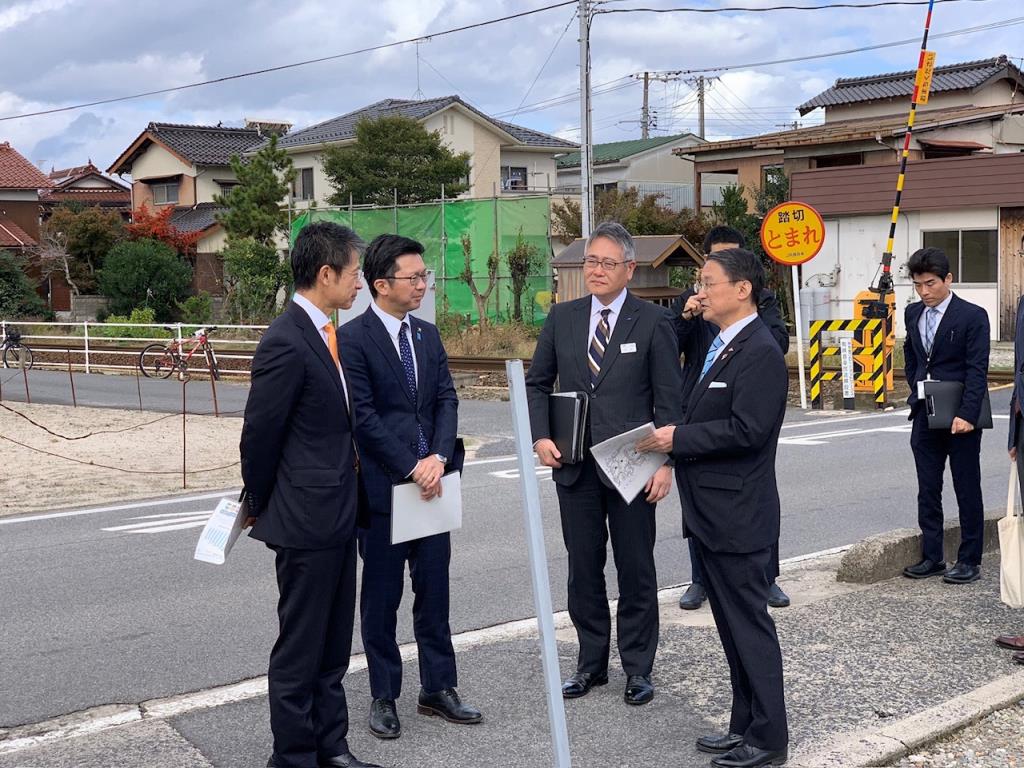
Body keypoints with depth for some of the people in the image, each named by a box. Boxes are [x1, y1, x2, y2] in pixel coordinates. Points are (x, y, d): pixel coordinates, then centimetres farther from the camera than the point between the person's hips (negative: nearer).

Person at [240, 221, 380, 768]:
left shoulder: (324, 335, 11)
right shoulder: (286, 342, -19)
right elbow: (258, 435, -14)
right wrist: (259, 507, -2)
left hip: (338, 516, 9)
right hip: (307, 520, -9)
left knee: (333, 645, 17)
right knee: (300, 650, 4)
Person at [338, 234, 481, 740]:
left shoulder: (428, 335, 10)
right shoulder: (353, 338, -10)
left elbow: (446, 400, 6)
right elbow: (363, 416, -14)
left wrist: (437, 458, -9)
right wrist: (410, 468, -15)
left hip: (430, 480, 6)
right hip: (381, 485, -5)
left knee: (434, 589, 11)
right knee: (382, 595, 7)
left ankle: (438, 689, 23)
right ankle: (383, 697, 20)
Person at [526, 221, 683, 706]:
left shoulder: (652, 321, -4)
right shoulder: (562, 319, 6)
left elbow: (668, 398, -5)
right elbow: (537, 383, 13)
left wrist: (665, 462, -12)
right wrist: (540, 436, -2)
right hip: (575, 466, 3)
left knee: (635, 570, 6)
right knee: (583, 570, 11)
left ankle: (638, 668, 19)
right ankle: (591, 663, 25)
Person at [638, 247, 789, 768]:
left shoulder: (760, 352, -16)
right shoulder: (720, 347, 15)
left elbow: (747, 430, -24)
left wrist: (678, 438, -18)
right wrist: (672, 438, 3)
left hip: (737, 515, -10)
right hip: (711, 512, 10)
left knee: (749, 624, -1)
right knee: (731, 624, 16)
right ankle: (746, 725, 27)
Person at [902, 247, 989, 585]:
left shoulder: (972, 316, -9)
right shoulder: (913, 313, 9)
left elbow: (977, 369, -14)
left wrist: (966, 414, -21)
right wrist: (917, 392, 13)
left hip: (959, 418, -6)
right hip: (924, 416, 6)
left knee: (967, 491, 4)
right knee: (927, 490, 10)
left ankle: (969, 561, 11)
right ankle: (931, 557, 18)